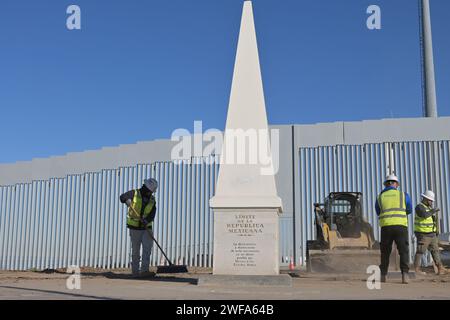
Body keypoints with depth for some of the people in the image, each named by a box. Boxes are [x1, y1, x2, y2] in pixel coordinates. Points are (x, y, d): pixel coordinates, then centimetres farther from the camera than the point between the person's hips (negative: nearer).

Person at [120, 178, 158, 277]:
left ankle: (144, 270, -14)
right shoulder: (134, 193, -3)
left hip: (146, 228, 2)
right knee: (135, 250, 4)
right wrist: (127, 200, -14)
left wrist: (147, 220, -27)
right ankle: (135, 271, 12)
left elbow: (152, 214, -6)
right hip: (135, 227, -2)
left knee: (148, 247, -13)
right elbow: (122, 197, 9)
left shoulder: (152, 200, 5)